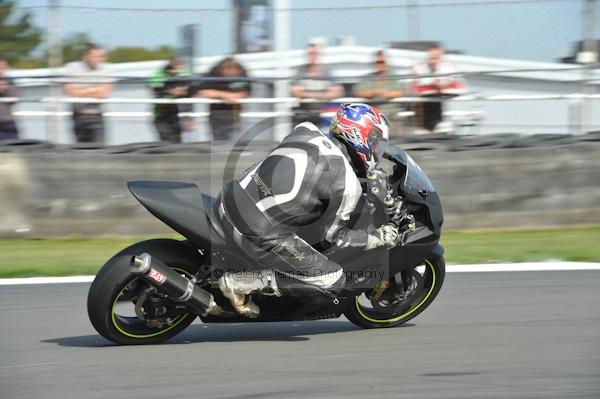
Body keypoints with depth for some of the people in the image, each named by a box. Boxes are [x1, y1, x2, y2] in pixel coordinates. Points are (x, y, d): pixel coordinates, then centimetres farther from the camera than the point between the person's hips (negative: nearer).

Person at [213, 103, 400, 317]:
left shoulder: (306, 130, 8)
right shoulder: (347, 184, -9)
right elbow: (335, 235, 1)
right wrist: (378, 237, 15)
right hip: (258, 234, -7)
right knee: (333, 280, 1)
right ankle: (241, 282, -1)